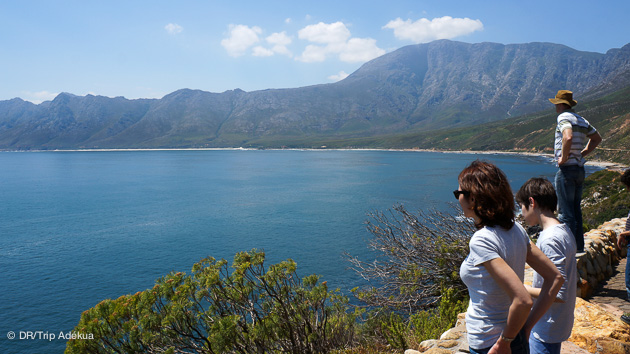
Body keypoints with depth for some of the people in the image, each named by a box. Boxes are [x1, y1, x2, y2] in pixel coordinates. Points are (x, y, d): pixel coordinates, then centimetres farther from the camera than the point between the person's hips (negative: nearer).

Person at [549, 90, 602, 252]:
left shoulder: (564, 117, -11)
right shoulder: (582, 120, 15)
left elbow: (568, 137, -30)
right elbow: (597, 138, 28)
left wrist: (563, 158, -19)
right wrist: (582, 153, 20)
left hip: (567, 168, -9)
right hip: (580, 169, 9)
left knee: (565, 211, -4)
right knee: (576, 210, 17)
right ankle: (579, 245, 24)